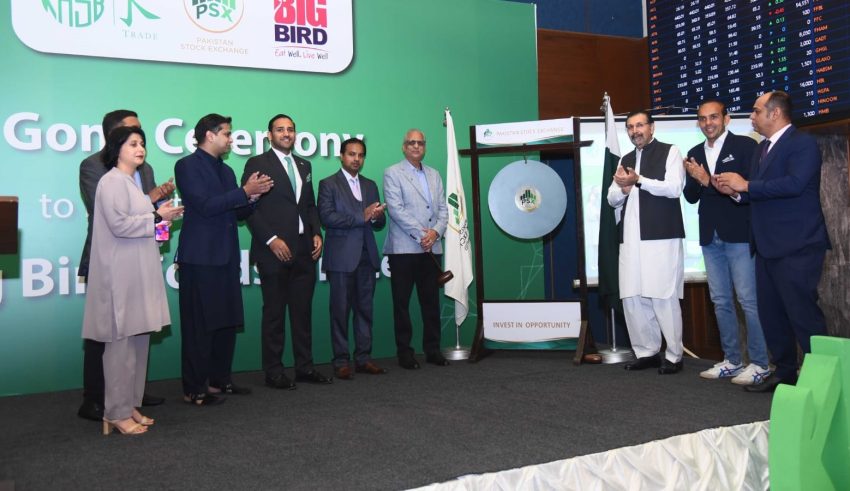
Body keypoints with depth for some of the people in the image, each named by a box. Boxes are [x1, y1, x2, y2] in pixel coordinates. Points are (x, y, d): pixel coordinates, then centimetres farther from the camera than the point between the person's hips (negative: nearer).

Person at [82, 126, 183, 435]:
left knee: (138, 340, 10)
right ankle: (117, 413, 2)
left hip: (140, 272, 9)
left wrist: (160, 216, 10)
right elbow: (119, 224, -18)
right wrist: (157, 217, -11)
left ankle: (131, 405, 18)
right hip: (121, 274, -9)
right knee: (122, 343, -6)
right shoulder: (112, 181, -8)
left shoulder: (133, 182, 20)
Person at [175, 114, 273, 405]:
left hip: (226, 257, 8)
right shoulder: (187, 165, -6)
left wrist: (253, 195, 1)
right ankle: (194, 389, 4)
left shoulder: (226, 170, 19)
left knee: (227, 322, 11)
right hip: (200, 258, -8)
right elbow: (205, 205, -17)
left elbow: (239, 213, 19)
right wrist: (245, 192, -15)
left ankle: (219, 380, 22)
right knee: (199, 326, -3)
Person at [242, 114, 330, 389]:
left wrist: (316, 233, 5)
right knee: (274, 313, 3)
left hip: (304, 252, 6)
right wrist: (271, 240, -15)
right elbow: (250, 208, -9)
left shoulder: (304, 165, 17)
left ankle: (305, 367, 19)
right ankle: (273, 372, 11)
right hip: (275, 250, -6)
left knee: (303, 311, 10)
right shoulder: (257, 164, -2)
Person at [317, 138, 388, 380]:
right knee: (340, 310, -1)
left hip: (367, 256, 5)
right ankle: (341, 361, 5)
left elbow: (380, 223, 15)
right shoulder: (328, 184, 1)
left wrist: (376, 217, -9)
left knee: (365, 309, 7)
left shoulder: (370, 185, 17)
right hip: (342, 257, -5)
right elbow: (326, 216, -13)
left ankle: (363, 358, 14)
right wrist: (361, 217, -16)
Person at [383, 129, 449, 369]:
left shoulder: (434, 175, 17)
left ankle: (432, 349, 17)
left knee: (431, 301, 8)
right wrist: (420, 234, -15)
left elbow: (443, 209, 12)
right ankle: (404, 352, 9)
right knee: (402, 302, 1)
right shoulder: (392, 173, 1)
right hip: (403, 248, -5)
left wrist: (435, 232, -7)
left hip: (431, 248, 5)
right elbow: (396, 209, -10)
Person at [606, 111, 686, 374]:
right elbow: (612, 200, 19)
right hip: (631, 238, 6)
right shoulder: (625, 160, 21)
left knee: (663, 298, -5)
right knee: (632, 298, 3)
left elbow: (674, 188, -9)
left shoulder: (670, 152, 4)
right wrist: (622, 188, -2)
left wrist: (638, 180, -14)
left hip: (661, 236, -5)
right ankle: (647, 352, 14)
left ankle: (674, 356, 6)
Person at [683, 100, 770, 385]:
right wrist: (694, 179, -11)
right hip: (711, 236, 6)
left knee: (748, 300, -5)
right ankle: (732, 361, 19)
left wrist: (709, 182, -16)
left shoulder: (744, 145, -4)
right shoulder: (695, 154, 13)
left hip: (739, 234, -6)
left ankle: (760, 364, 4)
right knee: (721, 301, 10)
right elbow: (691, 197, 10)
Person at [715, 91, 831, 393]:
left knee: (802, 312, -7)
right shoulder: (763, 148, 17)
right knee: (771, 312, 12)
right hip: (768, 246, 9)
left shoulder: (802, 144, -9)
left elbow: (794, 184, -25)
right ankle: (785, 372, 23)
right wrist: (736, 192, 2)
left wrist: (746, 185, -18)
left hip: (796, 246, -9)